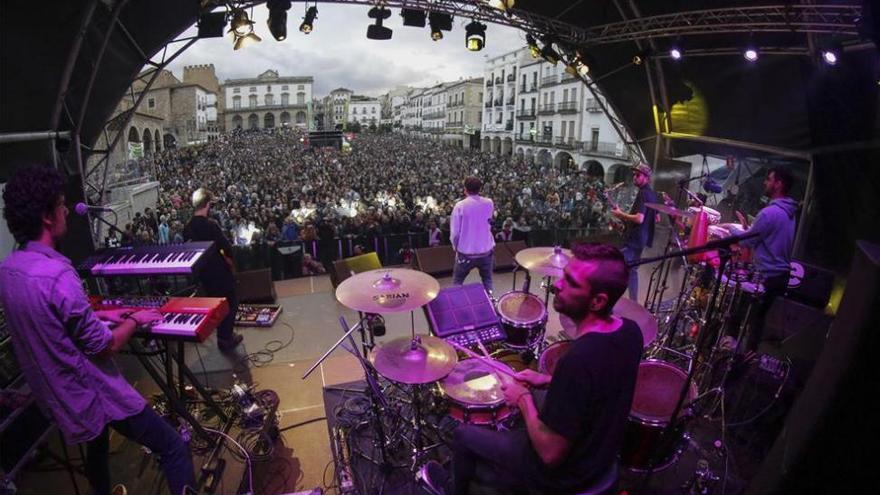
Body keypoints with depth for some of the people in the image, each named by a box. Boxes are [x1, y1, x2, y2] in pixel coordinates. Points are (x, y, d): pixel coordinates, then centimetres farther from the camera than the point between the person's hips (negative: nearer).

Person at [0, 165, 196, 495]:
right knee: (174, 448, -3)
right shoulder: (56, 274, -31)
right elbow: (104, 346, -23)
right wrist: (135, 321, -6)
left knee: (96, 444, 34)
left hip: (53, 393, 10)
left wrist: (99, 315, 14)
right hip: (91, 392, -10)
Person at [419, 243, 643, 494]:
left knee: (463, 435, 13)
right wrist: (549, 381, 2)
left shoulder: (577, 360, -39)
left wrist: (523, 398, -15)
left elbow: (551, 453, -29)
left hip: (562, 473, -7)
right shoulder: (630, 331, -14)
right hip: (602, 454, 7)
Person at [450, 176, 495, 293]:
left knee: (457, 281, 16)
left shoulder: (460, 206, -13)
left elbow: (454, 232, -11)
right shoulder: (489, 203, -3)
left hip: (466, 252, -3)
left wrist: (456, 248, 7)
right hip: (486, 250, 3)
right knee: (487, 280, 22)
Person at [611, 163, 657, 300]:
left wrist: (621, 214, -14)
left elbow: (639, 218, -26)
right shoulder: (652, 194, 15)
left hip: (634, 238, -10)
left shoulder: (643, 193, -16)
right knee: (632, 270, 15)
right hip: (641, 238, 10)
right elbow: (656, 218, 24)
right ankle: (633, 302, 20)